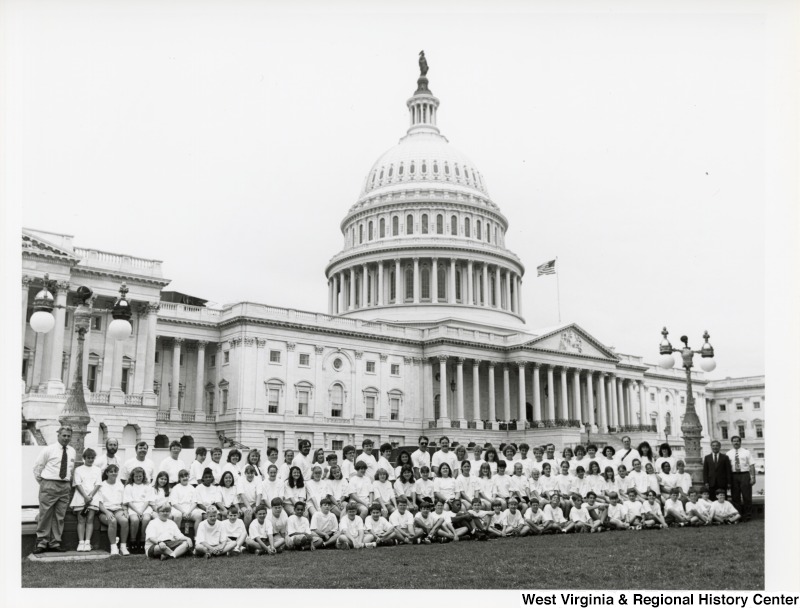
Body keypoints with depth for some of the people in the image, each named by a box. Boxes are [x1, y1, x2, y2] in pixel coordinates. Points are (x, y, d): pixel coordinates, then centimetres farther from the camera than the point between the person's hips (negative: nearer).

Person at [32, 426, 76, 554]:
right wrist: (42, 483, 6)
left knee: (60, 516, 5)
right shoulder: (48, 450, -2)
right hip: (49, 485, -4)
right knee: (45, 514, -3)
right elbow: (37, 467, 4)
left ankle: (55, 543, 12)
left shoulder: (72, 451, 11)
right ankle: (42, 543, 6)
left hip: (65, 486, 4)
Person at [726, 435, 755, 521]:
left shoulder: (746, 452, 5)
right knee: (735, 497, 4)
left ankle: (747, 516, 7)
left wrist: (753, 477, -10)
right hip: (734, 475, 2)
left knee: (747, 496, -1)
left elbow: (752, 465, 0)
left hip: (745, 475, -1)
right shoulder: (729, 453, 9)